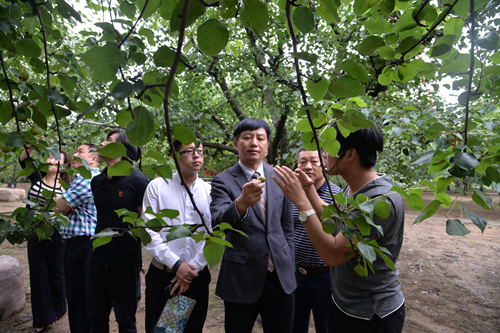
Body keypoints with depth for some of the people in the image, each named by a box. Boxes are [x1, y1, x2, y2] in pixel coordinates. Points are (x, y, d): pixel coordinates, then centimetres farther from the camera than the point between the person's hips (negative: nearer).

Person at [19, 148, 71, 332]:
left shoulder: (65, 187, -8)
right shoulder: (37, 177, 2)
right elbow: (23, 161, -13)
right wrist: (30, 145, -28)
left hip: (54, 235, -3)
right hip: (34, 234, 4)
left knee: (55, 273, 11)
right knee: (38, 274, 6)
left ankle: (58, 310, 34)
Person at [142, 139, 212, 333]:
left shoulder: (210, 191, 1)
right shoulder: (157, 186, -4)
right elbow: (148, 231, -9)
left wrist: (192, 267, -9)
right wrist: (176, 264, -14)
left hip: (197, 275, 2)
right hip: (161, 275, -1)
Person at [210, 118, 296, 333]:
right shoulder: (223, 181, -9)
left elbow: (287, 225, 10)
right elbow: (218, 223, -25)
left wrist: (290, 265, 10)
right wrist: (242, 203, -43)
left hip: (281, 276, 3)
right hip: (242, 279, -3)